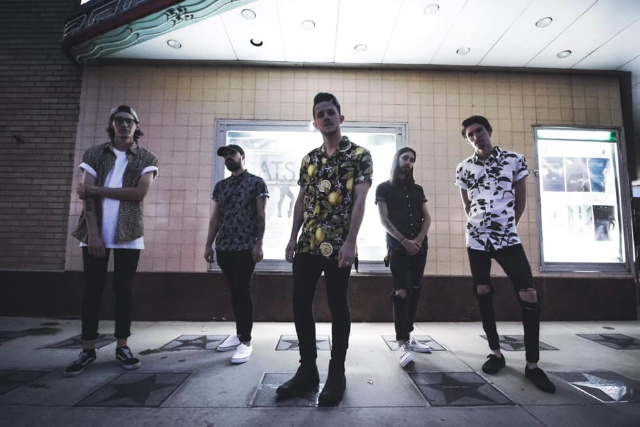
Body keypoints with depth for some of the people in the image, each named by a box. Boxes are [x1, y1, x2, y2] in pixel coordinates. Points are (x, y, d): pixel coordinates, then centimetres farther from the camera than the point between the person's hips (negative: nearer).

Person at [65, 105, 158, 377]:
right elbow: (86, 196, -3)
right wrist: (93, 233, -13)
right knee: (92, 288, 5)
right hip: (96, 233, 1)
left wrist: (96, 189, -10)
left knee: (124, 288, 4)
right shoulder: (94, 155, 7)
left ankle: (122, 346, 14)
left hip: (128, 234, -1)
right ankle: (87, 349, 15)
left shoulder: (146, 159, 4)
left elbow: (140, 193, -11)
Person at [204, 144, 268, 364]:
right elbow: (215, 217, 16)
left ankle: (246, 341, 2)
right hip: (224, 247, 6)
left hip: (246, 247, -5)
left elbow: (261, 215, -6)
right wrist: (208, 244, 10)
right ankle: (239, 334, 24)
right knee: (234, 291, 12)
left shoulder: (256, 183, 0)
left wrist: (259, 243, -14)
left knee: (243, 291, -6)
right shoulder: (220, 186, 16)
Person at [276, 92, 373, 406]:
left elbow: (359, 201, -9)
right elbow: (301, 200, 15)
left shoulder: (359, 155, 0)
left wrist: (350, 242, -18)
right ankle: (307, 371, 23)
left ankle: (337, 374, 20)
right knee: (300, 305, 7)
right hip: (308, 243, 6)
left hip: (338, 244, -5)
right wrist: (293, 237, 8)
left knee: (337, 307, 4)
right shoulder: (309, 159, 15)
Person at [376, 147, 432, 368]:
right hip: (398, 246, -5)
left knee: (415, 290, 6)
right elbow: (384, 220, -4)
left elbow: (427, 218, 11)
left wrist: (419, 239, -7)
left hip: (419, 246, 5)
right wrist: (404, 241, -14)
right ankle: (402, 344, -8)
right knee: (401, 292, -10)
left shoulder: (417, 189, 18)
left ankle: (408, 336, 17)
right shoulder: (384, 188, 5)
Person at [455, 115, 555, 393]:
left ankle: (532, 364, 6)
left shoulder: (515, 160, 3)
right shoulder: (463, 169, 5)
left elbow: (521, 200, 8)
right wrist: (480, 226, 13)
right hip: (476, 239, 1)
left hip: (508, 238, -1)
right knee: (482, 294, 6)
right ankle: (496, 352, 21)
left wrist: (507, 227, 9)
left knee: (529, 296, -8)